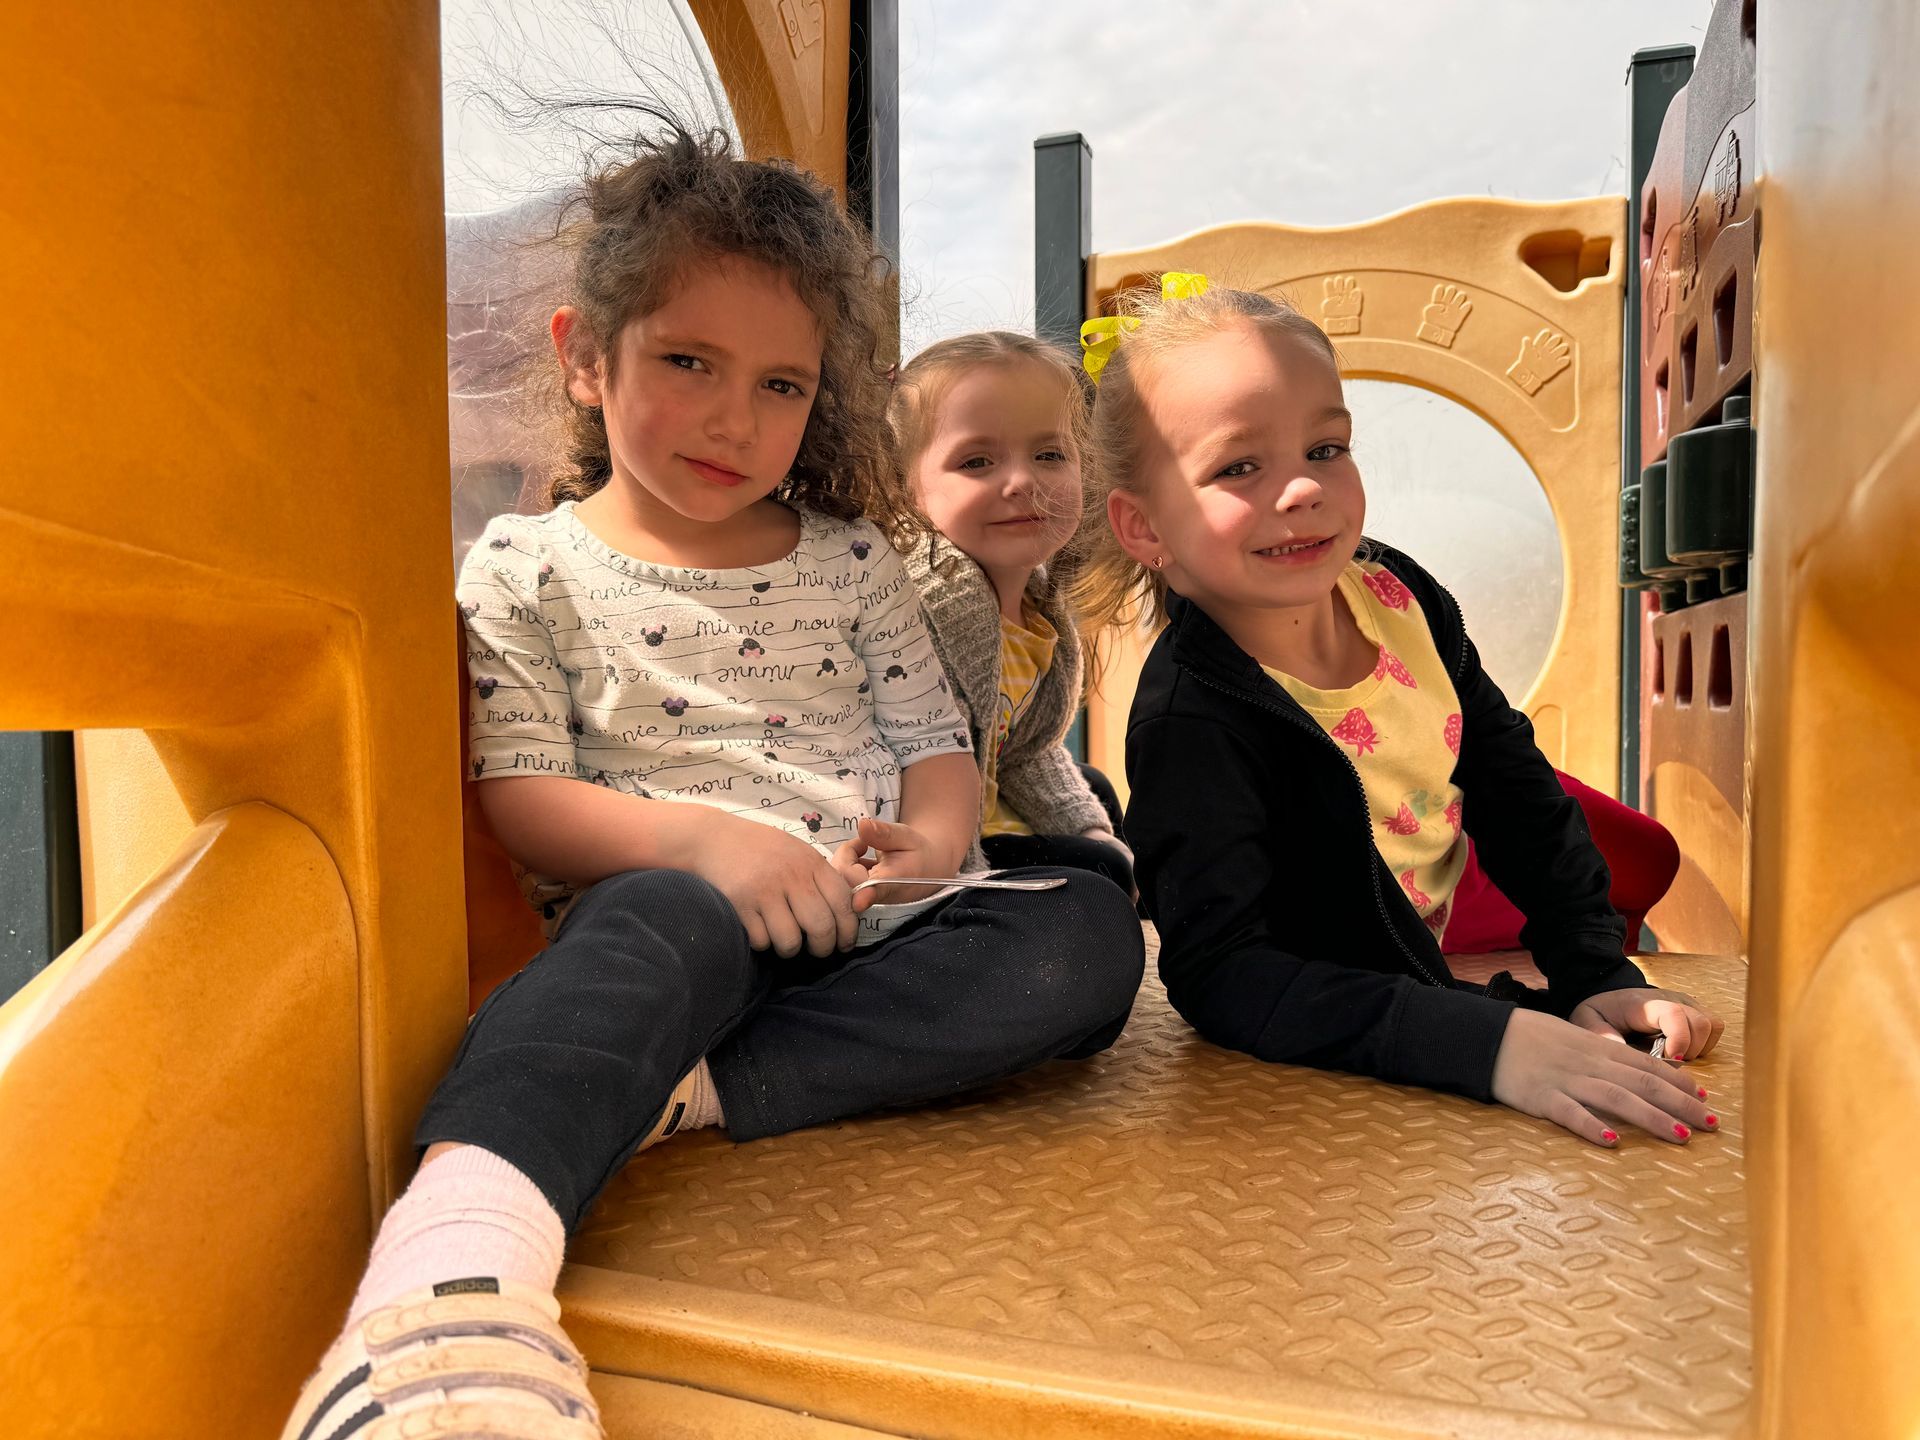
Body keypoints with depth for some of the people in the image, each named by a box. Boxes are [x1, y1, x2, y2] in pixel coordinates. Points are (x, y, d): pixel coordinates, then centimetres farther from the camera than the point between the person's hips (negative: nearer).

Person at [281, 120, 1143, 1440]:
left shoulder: (852, 558, 16)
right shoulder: (527, 573, 7)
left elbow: (936, 740, 13)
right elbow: (521, 800, -2)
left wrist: (934, 835, -11)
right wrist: (702, 837, -19)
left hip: (871, 924, 5)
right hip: (679, 904, -4)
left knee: (1093, 933, -22)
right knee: (667, 920, -39)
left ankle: (695, 1088, -30)